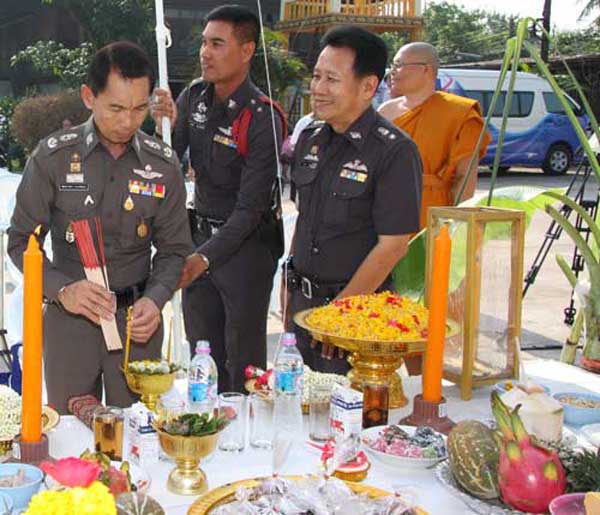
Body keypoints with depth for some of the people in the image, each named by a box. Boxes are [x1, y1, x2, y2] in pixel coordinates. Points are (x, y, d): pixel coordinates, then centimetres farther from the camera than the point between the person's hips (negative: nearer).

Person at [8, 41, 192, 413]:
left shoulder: (163, 164, -2)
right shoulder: (53, 157, -6)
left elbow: (174, 250, 5)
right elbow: (22, 241, -2)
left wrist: (154, 300, -14)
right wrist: (62, 290, -18)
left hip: (136, 318, 1)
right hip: (69, 314, -1)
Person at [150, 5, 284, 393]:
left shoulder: (262, 119, -18)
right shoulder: (194, 97, 2)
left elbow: (250, 207, -20)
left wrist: (205, 258, -25)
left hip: (246, 244, -6)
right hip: (202, 232, 7)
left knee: (244, 362, 4)